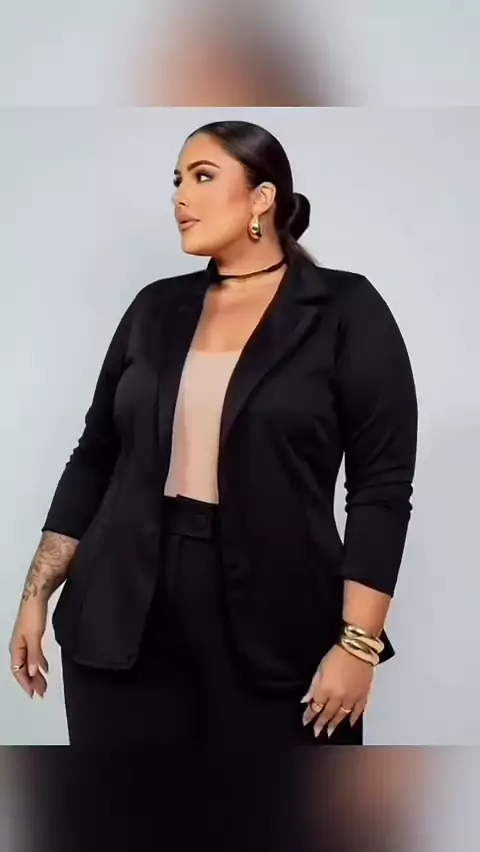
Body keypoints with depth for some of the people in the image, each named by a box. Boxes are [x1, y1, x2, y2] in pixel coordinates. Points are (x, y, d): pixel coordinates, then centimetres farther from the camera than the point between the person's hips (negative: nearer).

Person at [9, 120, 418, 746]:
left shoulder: (346, 310, -2)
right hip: (123, 622, 4)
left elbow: (382, 486, -7)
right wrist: (37, 593, 8)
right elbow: (96, 459, 12)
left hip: (276, 635, -3)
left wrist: (357, 643, -13)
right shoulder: (156, 307, 9)